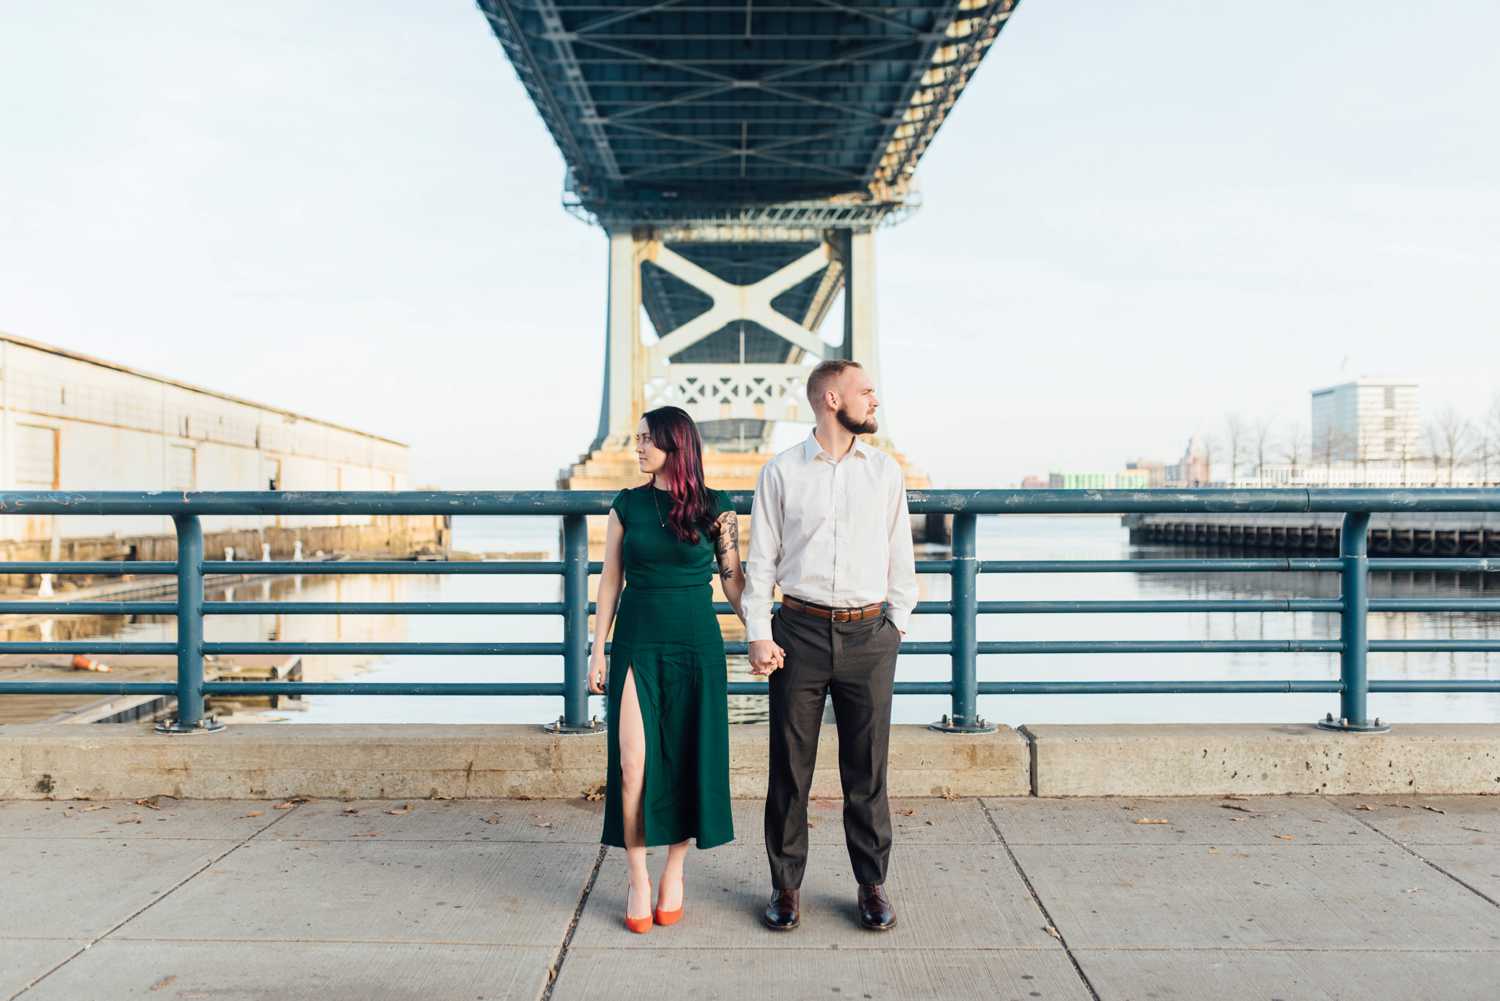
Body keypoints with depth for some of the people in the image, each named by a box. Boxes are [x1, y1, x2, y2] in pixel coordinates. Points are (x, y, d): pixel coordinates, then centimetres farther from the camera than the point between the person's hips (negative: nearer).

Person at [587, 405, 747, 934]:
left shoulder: (714, 507, 0)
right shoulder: (627, 505, 5)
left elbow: (733, 578, 4)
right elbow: (611, 580, 7)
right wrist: (598, 650, 4)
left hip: (696, 643, -1)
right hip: (636, 642, 1)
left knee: (689, 762, 5)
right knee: (632, 764, -5)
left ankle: (674, 871, 22)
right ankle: (638, 880, 10)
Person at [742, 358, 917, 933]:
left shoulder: (886, 471, 8)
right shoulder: (781, 472, 1)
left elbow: (900, 556, 13)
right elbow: (761, 560, 2)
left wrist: (897, 622, 8)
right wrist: (759, 636, -4)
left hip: (869, 635, 2)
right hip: (800, 631, -1)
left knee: (867, 770, 9)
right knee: (789, 768, 6)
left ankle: (872, 885, 24)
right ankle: (786, 886, 21)